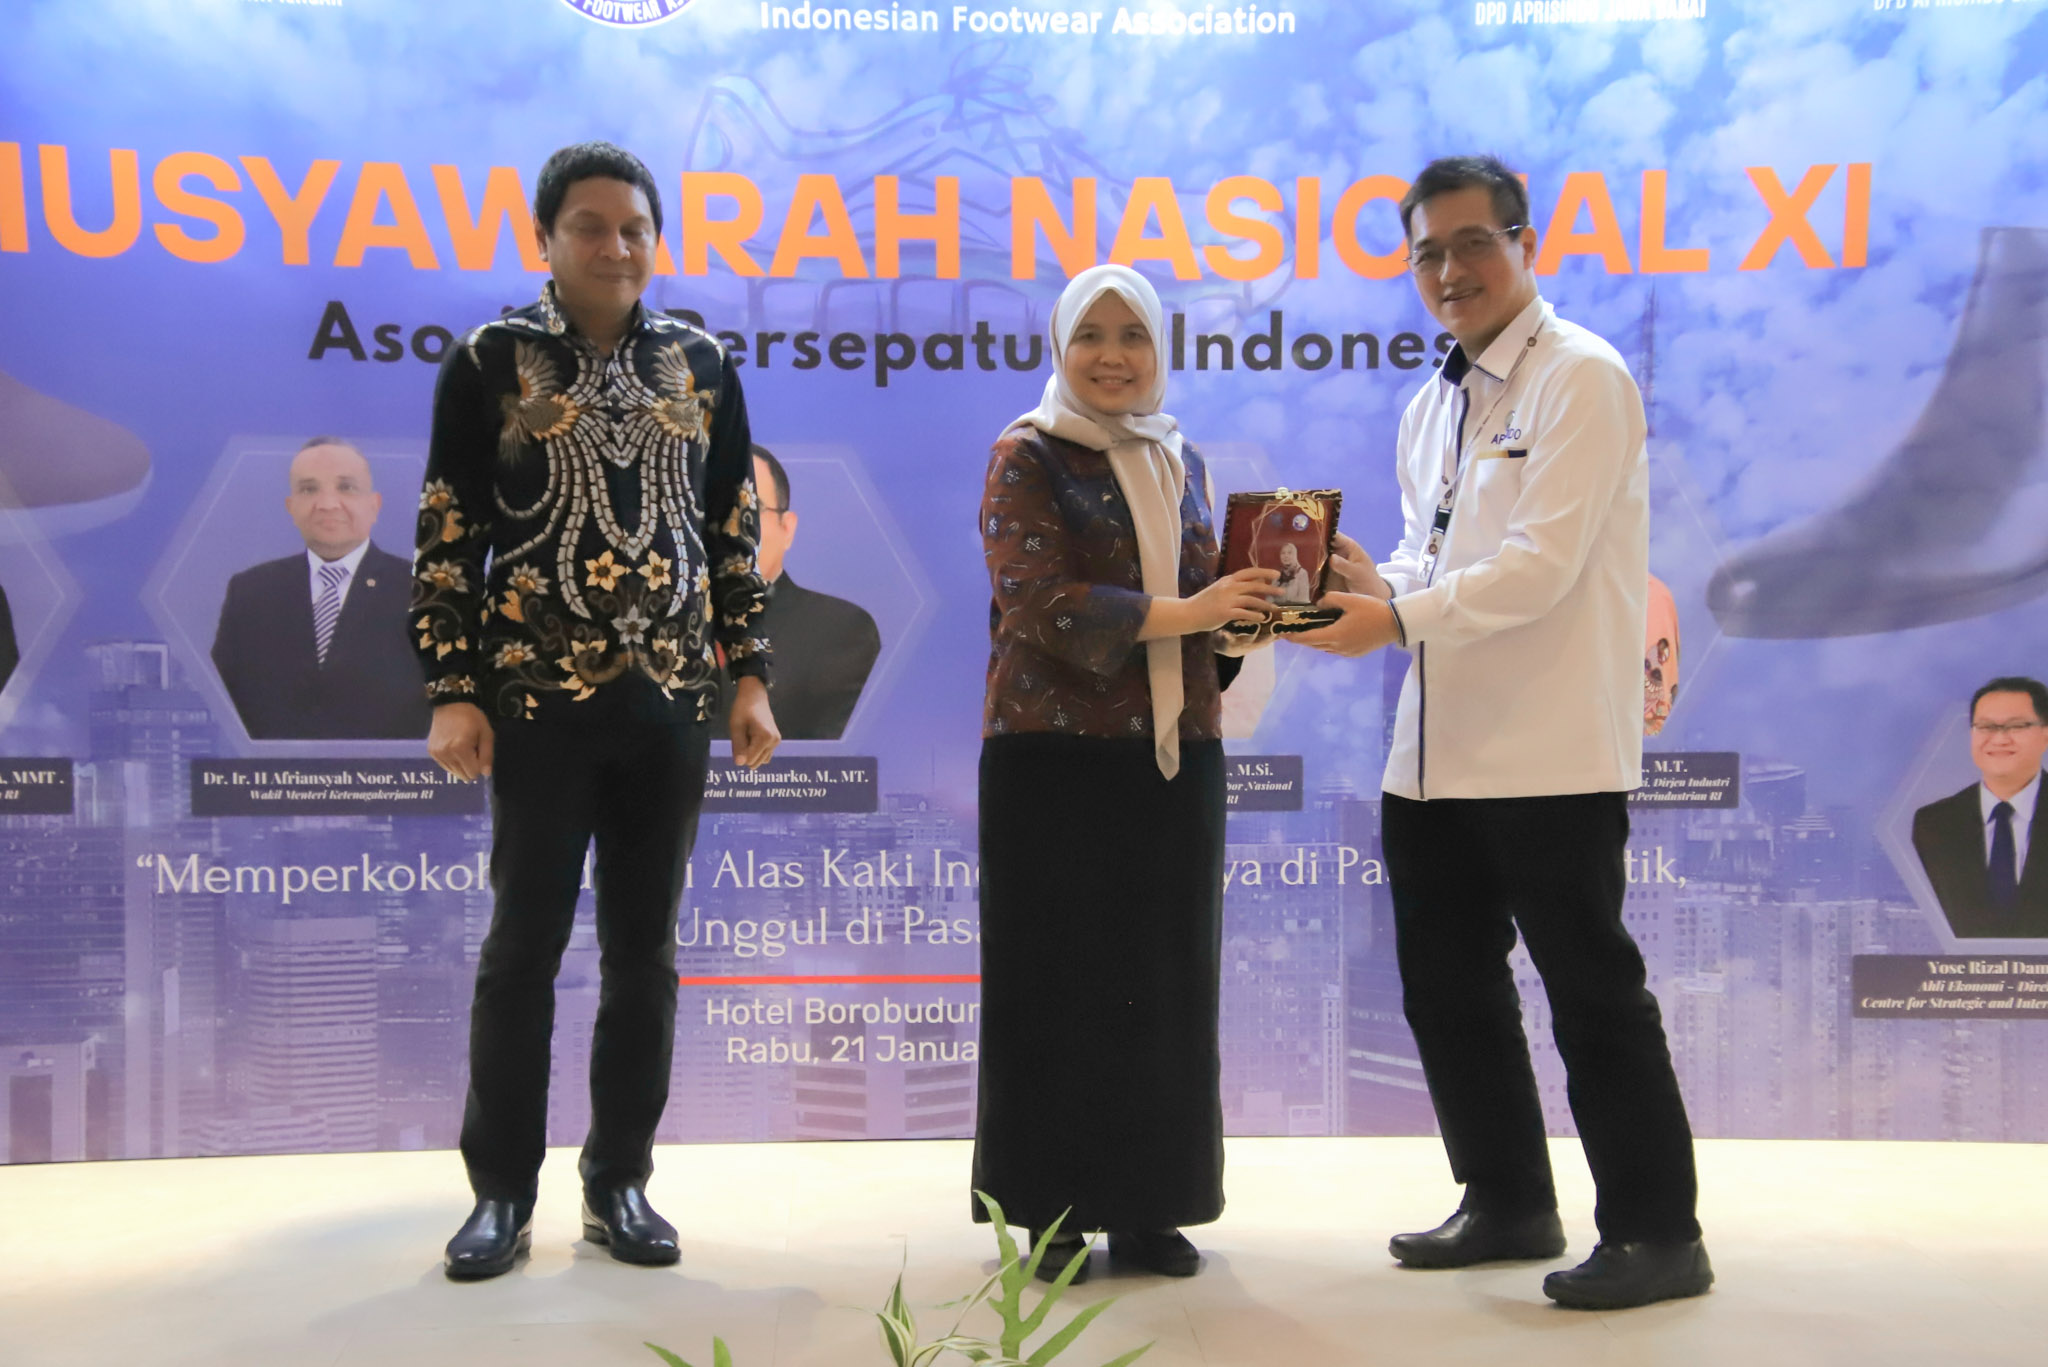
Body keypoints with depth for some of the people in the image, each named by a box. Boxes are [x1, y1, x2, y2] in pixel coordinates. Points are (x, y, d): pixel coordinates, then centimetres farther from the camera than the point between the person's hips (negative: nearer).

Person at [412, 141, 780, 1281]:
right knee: (526, 942, 3)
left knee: (645, 946, 8)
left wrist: (751, 677, 5)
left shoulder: (702, 365, 8)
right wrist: (453, 693, -8)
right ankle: (503, 1193, 16)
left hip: (669, 697, 3)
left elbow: (736, 534, 10)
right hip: (538, 695, -2)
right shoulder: (491, 363, 0)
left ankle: (621, 1182, 20)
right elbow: (447, 541, -1)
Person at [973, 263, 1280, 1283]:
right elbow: (1039, 601, -14)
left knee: (1168, 982, 7)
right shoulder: (1026, 456, -1)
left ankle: (1149, 1207, 18)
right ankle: (1054, 1210, 14)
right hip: (1054, 753, -5)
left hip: (1173, 752, 5)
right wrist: (1178, 613, -22)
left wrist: (1245, 608, -3)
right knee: (1059, 982, 1)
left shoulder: (1179, 461, 16)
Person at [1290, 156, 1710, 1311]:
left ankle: (1659, 1234, 15)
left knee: (1592, 993, 0)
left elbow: (1542, 564, -18)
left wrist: (1395, 618, -21)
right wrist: (1376, 582, 0)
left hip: (1552, 752, -8)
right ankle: (1508, 1204, 31)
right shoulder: (1433, 406, 16)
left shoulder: (1582, 378, -8)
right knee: (1448, 988, 15)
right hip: (1438, 752, 8)